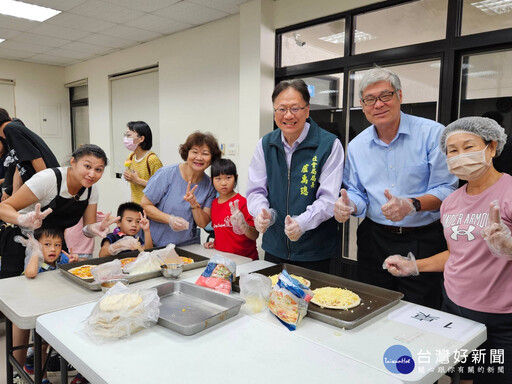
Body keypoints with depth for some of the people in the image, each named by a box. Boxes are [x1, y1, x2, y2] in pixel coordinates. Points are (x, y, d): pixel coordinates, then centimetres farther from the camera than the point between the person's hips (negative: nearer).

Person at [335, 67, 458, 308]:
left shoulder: (432, 133, -8)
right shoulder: (356, 145, 6)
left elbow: (447, 189, -11)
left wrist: (412, 205, -27)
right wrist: (348, 205, -11)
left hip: (423, 242, -3)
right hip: (374, 240, 4)